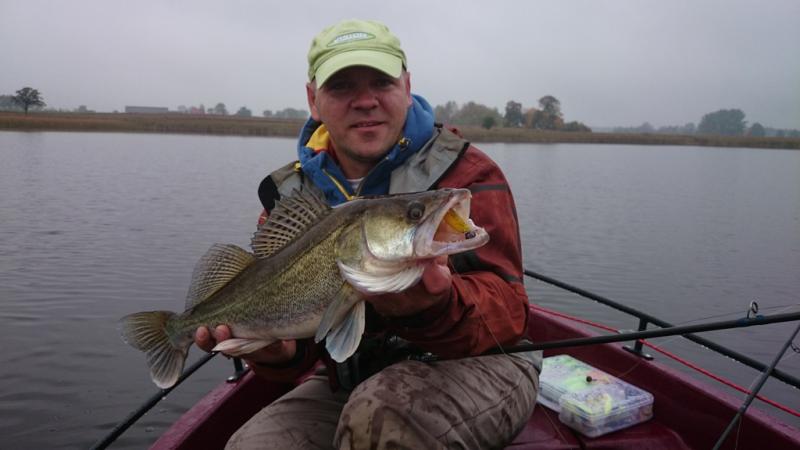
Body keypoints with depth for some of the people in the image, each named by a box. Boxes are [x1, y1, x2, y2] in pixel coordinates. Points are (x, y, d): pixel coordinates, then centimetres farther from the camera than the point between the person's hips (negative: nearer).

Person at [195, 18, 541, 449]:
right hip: (351, 383, 5)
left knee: (378, 413, -34)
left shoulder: (465, 172, -12)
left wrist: (434, 307, -43)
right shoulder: (291, 195, 1)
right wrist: (278, 351, -23)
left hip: (477, 365, -4)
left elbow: (507, 310, -21)